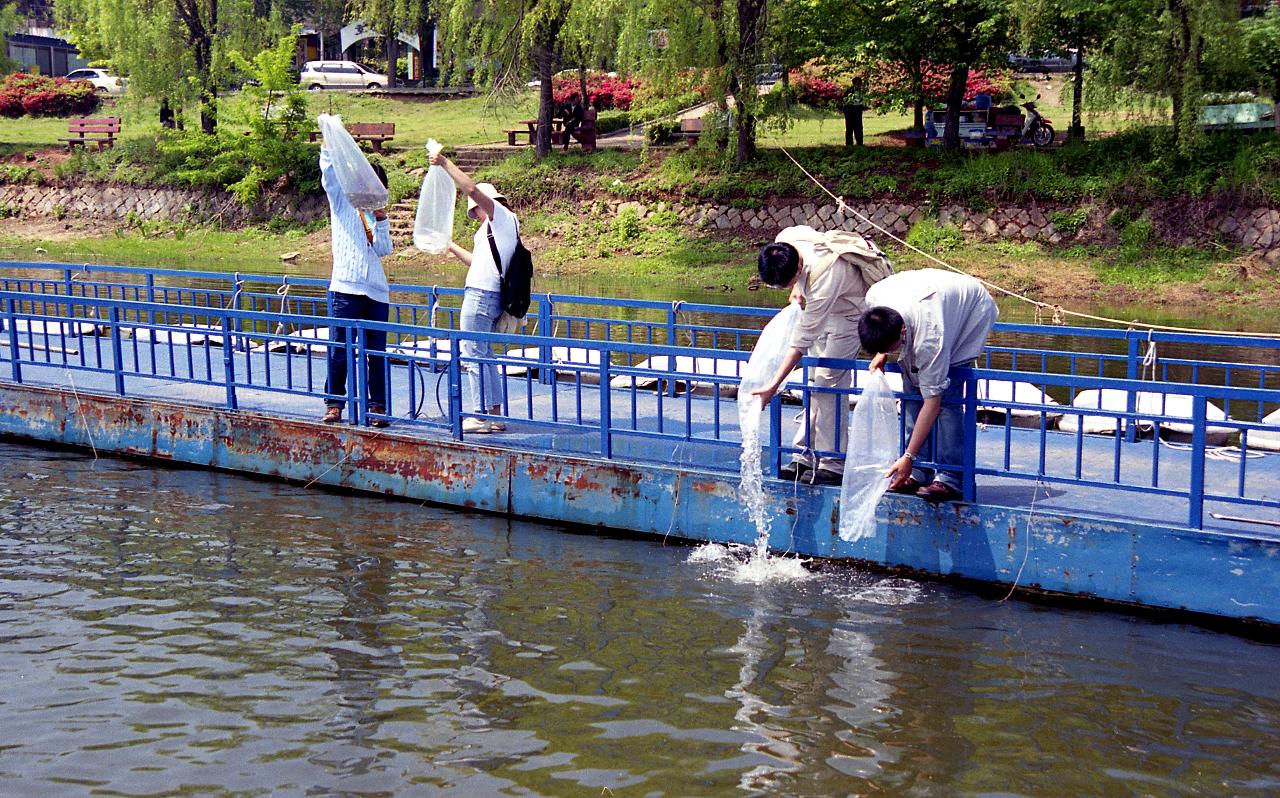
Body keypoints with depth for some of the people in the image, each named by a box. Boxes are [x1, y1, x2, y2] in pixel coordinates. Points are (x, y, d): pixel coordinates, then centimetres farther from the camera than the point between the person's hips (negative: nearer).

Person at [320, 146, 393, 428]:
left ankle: (378, 407, 7)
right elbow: (329, 172, -4)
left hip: (376, 291, 3)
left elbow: (384, 250, 8)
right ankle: (334, 403, 4)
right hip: (346, 288, -3)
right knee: (339, 350, -5)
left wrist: (381, 222, -4)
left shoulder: (376, 213, 19)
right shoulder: (342, 201, 10)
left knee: (377, 352, 2)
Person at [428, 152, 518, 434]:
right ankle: (495, 415, 14)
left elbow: (472, 190, -18)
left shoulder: (500, 215, -4)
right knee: (484, 355, 14)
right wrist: (450, 246, 38)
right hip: (493, 296, 10)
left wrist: (446, 164, -10)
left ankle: (480, 415, -9)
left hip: (481, 295, -10)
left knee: (472, 355, -8)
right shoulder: (499, 227, 23)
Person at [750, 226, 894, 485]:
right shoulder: (783, 242, -21)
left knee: (827, 382, -14)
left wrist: (774, 386, -35)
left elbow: (803, 340, -37)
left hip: (851, 311, -8)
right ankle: (805, 456, 10)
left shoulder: (825, 277, -41)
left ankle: (833, 464, -9)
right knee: (815, 381, 7)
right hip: (826, 308, 8)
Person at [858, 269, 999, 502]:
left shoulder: (930, 338, -43)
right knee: (912, 387, -3)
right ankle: (918, 474, 1)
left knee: (947, 395, -20)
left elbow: (932, 401, -37)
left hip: (973, 311, -7)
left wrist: (908, 457, -35)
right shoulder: (873, 298, -29)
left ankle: (949, 479, -18)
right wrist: (880, 353, -12)